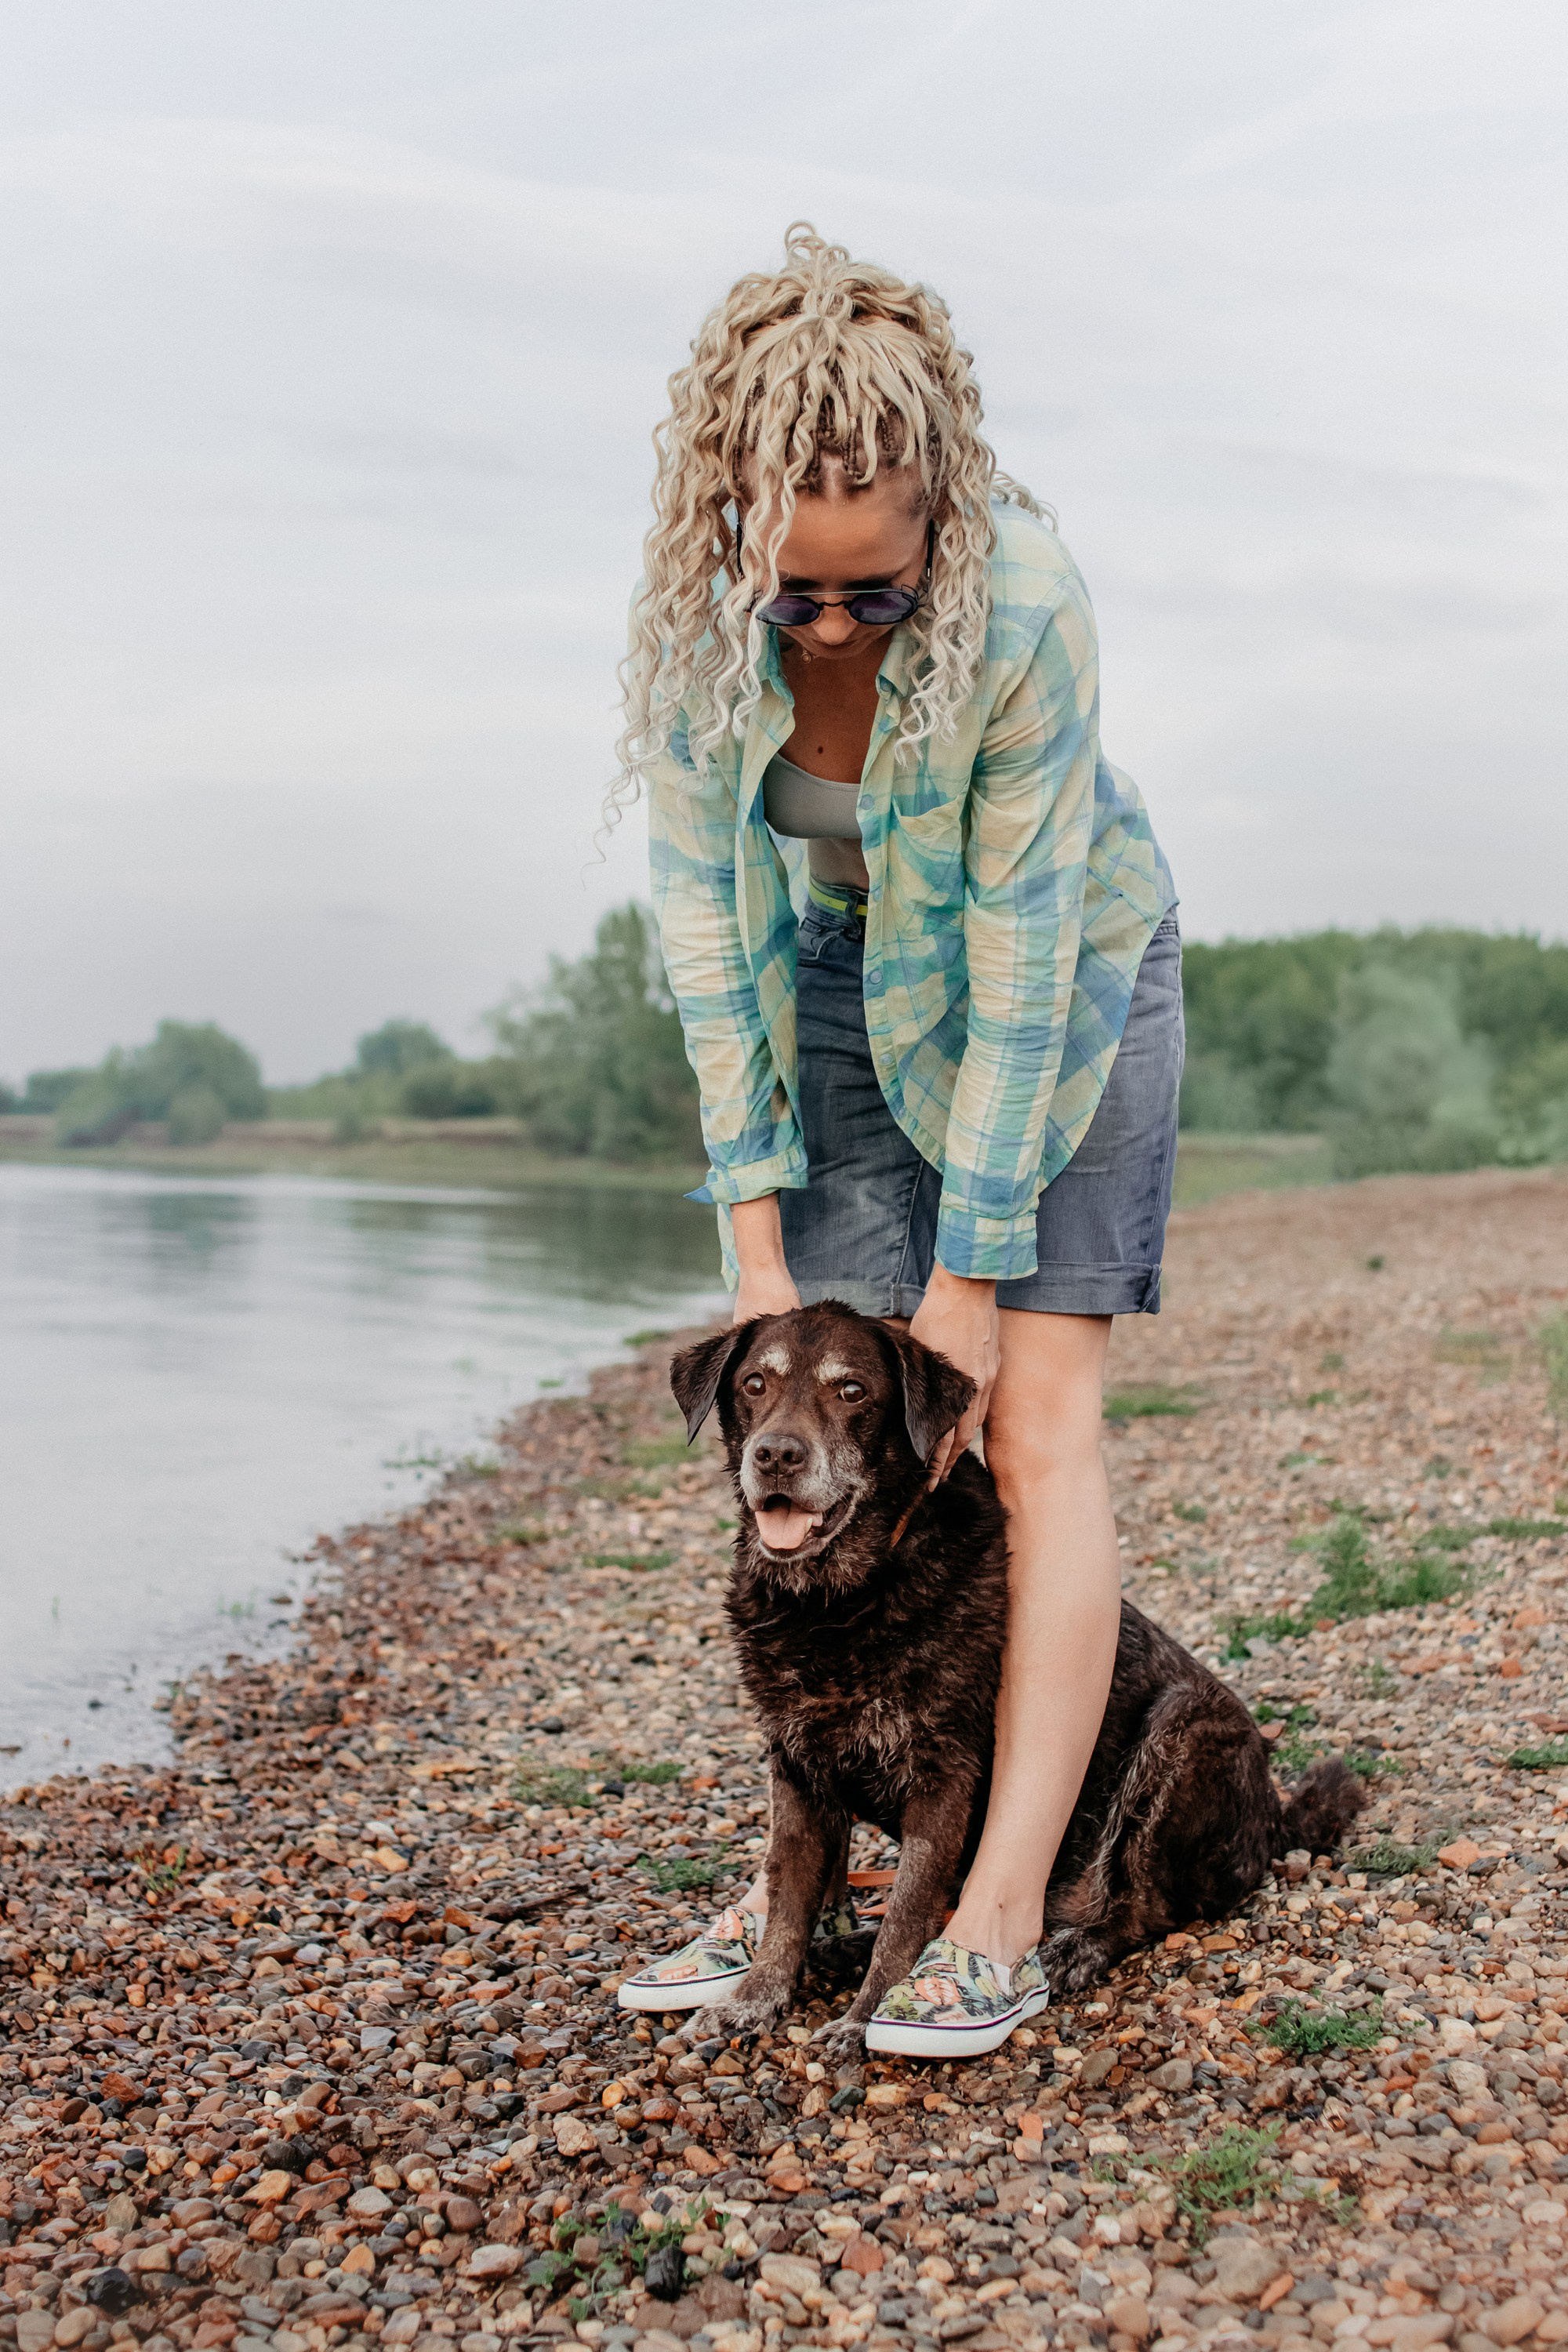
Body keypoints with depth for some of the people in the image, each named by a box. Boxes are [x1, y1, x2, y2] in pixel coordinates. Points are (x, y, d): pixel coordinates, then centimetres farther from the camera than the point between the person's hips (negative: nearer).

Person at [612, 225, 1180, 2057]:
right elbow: (706, 910, -15)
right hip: (850, 980, 4)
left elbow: (1020, 952, -28)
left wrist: (970, 1277, -24)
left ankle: (1002, 1918, -7)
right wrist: (756, 1235, -15)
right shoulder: (696, 605, -22)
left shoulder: (1023, 606, -33)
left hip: (1069, 968, -3)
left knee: (1031, 1418, -11)